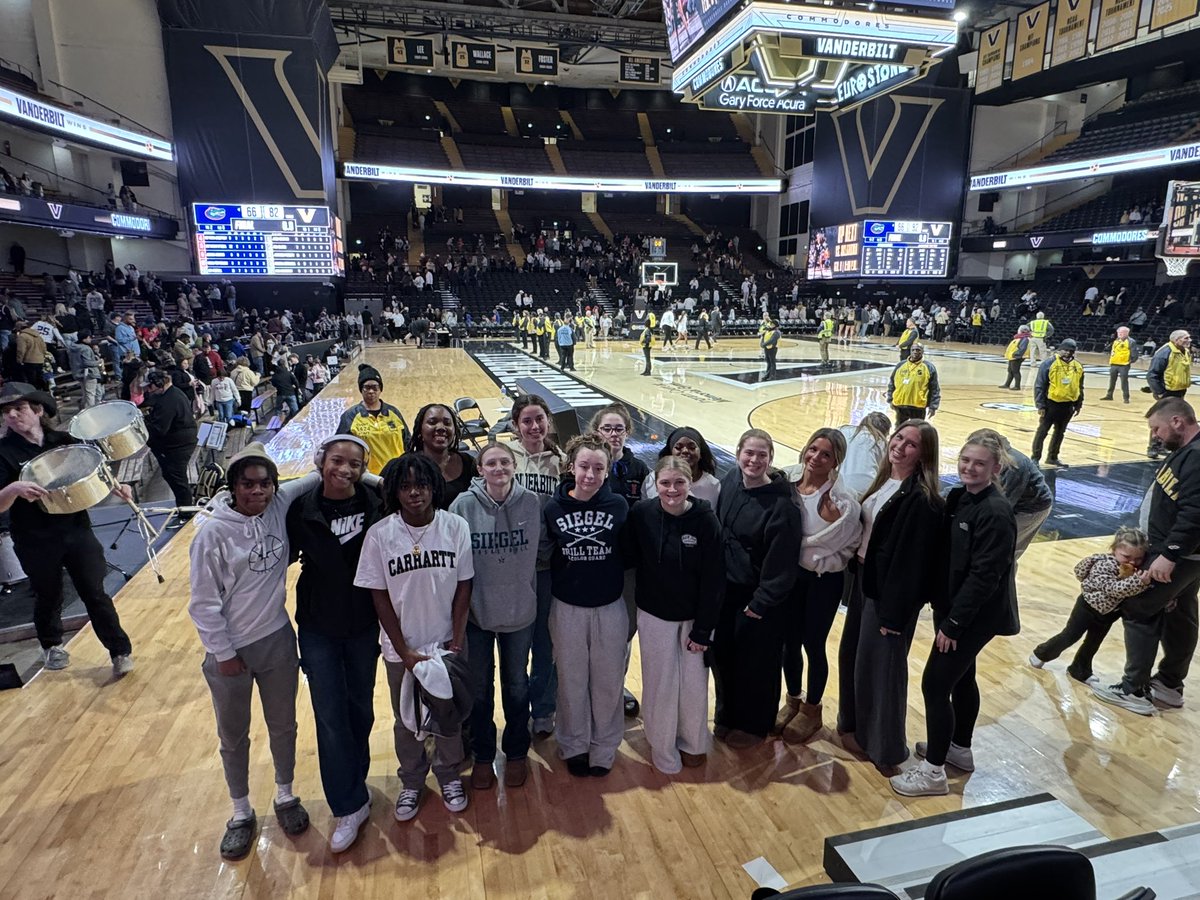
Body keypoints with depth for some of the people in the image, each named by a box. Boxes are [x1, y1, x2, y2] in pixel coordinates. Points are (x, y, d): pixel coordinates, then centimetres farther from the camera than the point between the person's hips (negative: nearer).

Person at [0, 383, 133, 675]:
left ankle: (121, 651, 15)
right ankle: (52, 646, 44)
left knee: (95, 593, 4)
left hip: (76, 530, 1)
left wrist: (113, 486, -7)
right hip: (36, 542, -1)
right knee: (48, 598, 17)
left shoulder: (63, 441, -1)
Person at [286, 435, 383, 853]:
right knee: (330, 716, 4)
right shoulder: (302, 510, -12)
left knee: (360, 709, 16)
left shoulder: (375, 505, -12)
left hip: (364, 625, 1)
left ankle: (353, 786, 40)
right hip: (318, 628, -1)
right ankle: (349, 806, 19)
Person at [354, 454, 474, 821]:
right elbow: (380, 597, -8)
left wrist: (456, 642, -9)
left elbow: (463, 587, -6)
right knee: (406, 720, 19)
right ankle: (411, 782, 44)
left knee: (449, 715, 18)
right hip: (401, 647, 0)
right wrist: (404, 652, -9)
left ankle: (449, 776, 44)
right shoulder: (379, 534, -14)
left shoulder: (456, 527, -14)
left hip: (447, 643, 0)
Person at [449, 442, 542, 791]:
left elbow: (542, 551, 4)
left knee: (516, 686, 18)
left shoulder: (532, 504, -11)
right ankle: (482, 756, 37)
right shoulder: (463, 505, -14)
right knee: (479, 688, 16)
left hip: (520, 613, 1)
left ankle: (516, 753, 39)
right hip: (475, 614, 0)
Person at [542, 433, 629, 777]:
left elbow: (629, 556, -2)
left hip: (610, 608, 0)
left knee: (607, 680, 13)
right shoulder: (553, 508, -8)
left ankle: (604, 746, 34)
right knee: (572, 680, 15)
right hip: (567, 609, 0)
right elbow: (542, 557, 0)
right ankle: (574, 746, 36)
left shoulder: (619, 506, -9)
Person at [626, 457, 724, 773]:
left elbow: (714, 579, -12)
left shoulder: (706, 519, -16)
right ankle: (663, 748, 32)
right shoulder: (641, 515, -14)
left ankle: (693, 742, 37)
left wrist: (703, 629, -10)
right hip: (654, 615, 0)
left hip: (693, 616, 0)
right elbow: (631, 559, -5)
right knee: (660, 682, 10)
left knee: (694, 681, 11)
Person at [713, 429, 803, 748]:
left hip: (757, 596, -6)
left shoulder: (781, 505, -22)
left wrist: (762, 602, -15)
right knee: (721, 654, 18)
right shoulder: (730, 482, -4)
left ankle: (753, 724, 36)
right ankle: (726, 715, 42)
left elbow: (781, 562, -18)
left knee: (755, 661, 12)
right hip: (723, 589, 6)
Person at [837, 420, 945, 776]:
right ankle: (854, 724, 40)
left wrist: (893, 613, -19)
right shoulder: (884, 479, 6)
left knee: (881, 665, 4)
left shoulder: (922, 498, -20)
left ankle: (885, 748, 23)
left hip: (891, 590, -8)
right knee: (851, 654, 19)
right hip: (864, 580, 8)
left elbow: (911, 560, -20)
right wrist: (855, 574, 11)